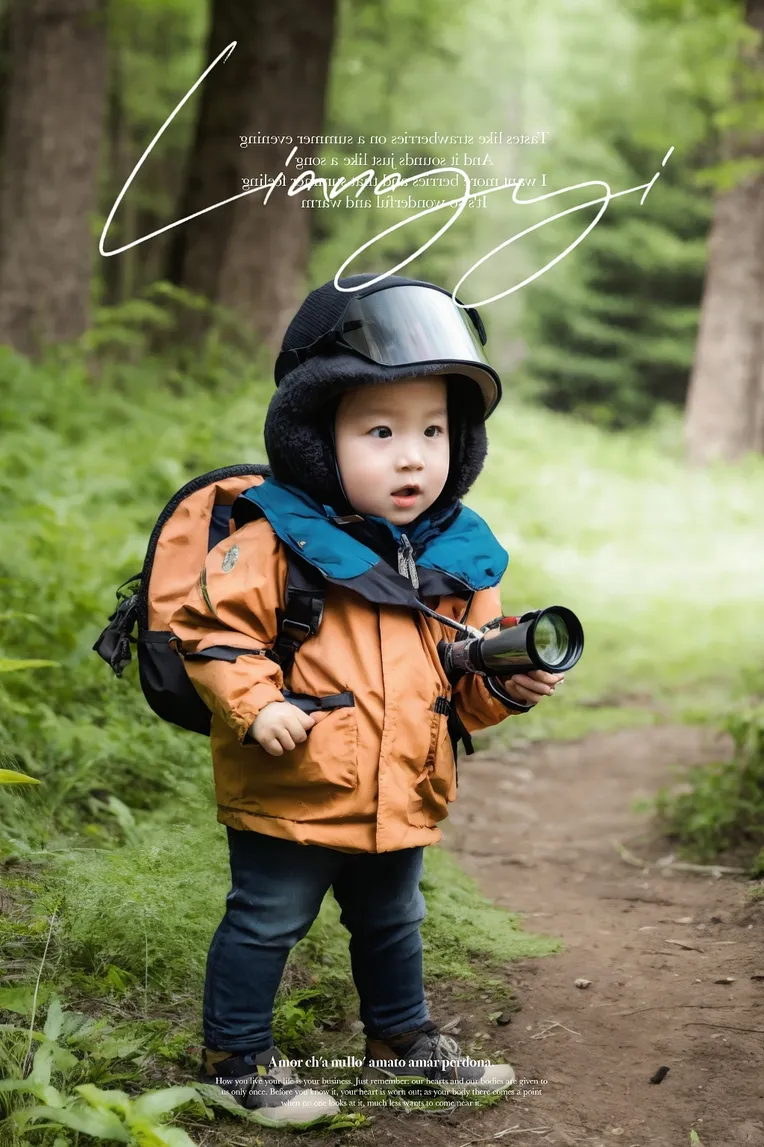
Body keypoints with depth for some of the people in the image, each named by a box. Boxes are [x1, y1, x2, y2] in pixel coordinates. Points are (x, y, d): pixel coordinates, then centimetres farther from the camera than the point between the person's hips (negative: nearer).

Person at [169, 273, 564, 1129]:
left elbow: (464, 686, 10)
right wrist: (255, 704, -24)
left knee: (393, 923, 25)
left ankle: (401, 1041, 44)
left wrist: (511, 684, -8)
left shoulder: (458, 558, 3)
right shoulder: (277, 543, -16)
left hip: (402, 801, 6)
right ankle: (236, 1057, 24)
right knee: (265, 924, 7)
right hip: (291, 797, -6)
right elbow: (211, 627, -14)